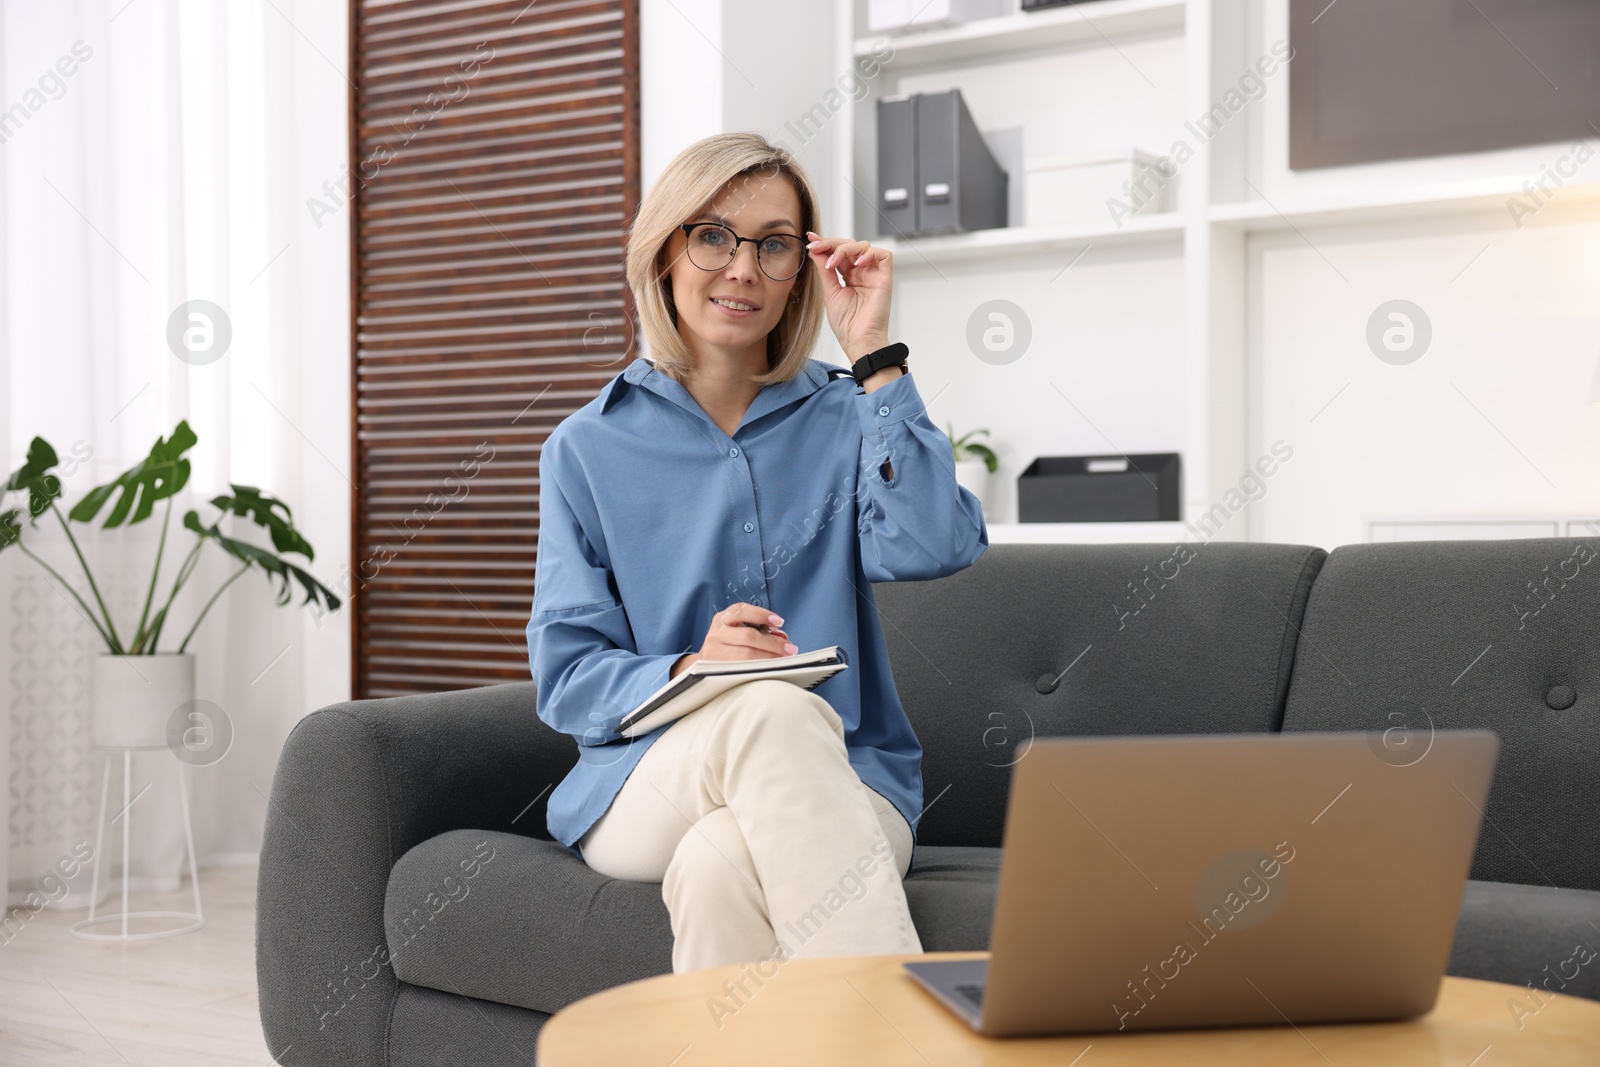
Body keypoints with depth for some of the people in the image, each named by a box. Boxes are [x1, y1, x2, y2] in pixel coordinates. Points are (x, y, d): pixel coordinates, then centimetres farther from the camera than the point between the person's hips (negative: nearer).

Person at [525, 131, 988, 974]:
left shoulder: (841, 420, 9)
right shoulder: (588, 449, 8)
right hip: (646, 779, 0)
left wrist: (873, 357, -9)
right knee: (772, 711, -35)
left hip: (841, 787, 0)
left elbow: (933, 548, -12)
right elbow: (566, 675, 2)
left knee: (721, 864, -36)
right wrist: (691, 670, -19)